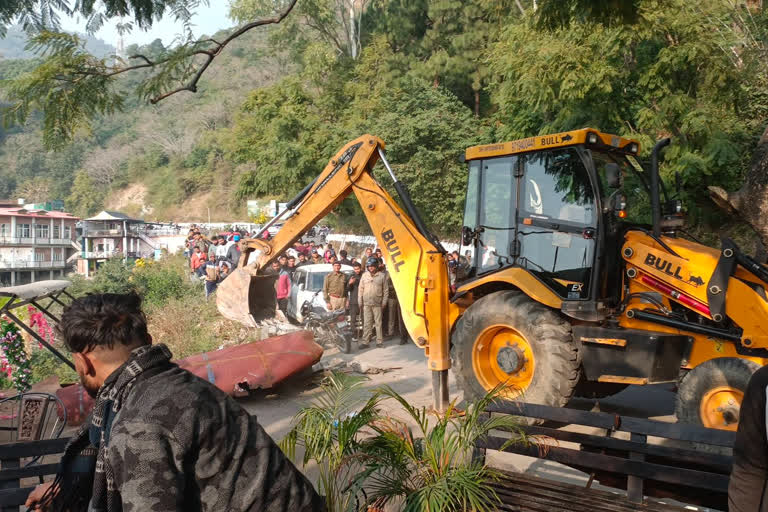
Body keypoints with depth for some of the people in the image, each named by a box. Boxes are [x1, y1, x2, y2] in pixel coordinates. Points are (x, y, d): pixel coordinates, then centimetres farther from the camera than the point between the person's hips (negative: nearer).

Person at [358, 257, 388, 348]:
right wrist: (360, 302, 5)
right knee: (367, 323, 1)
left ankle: (379, 341, 11)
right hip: (366, 303, 2)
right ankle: (365, 341, 4)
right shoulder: (364, 275, 7)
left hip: (377, 304, -1)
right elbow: (360, 289, 10)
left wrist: (384, 302, -1)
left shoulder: (381, 276, 1)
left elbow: (385, 290, 5)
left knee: (378, 323, 3)